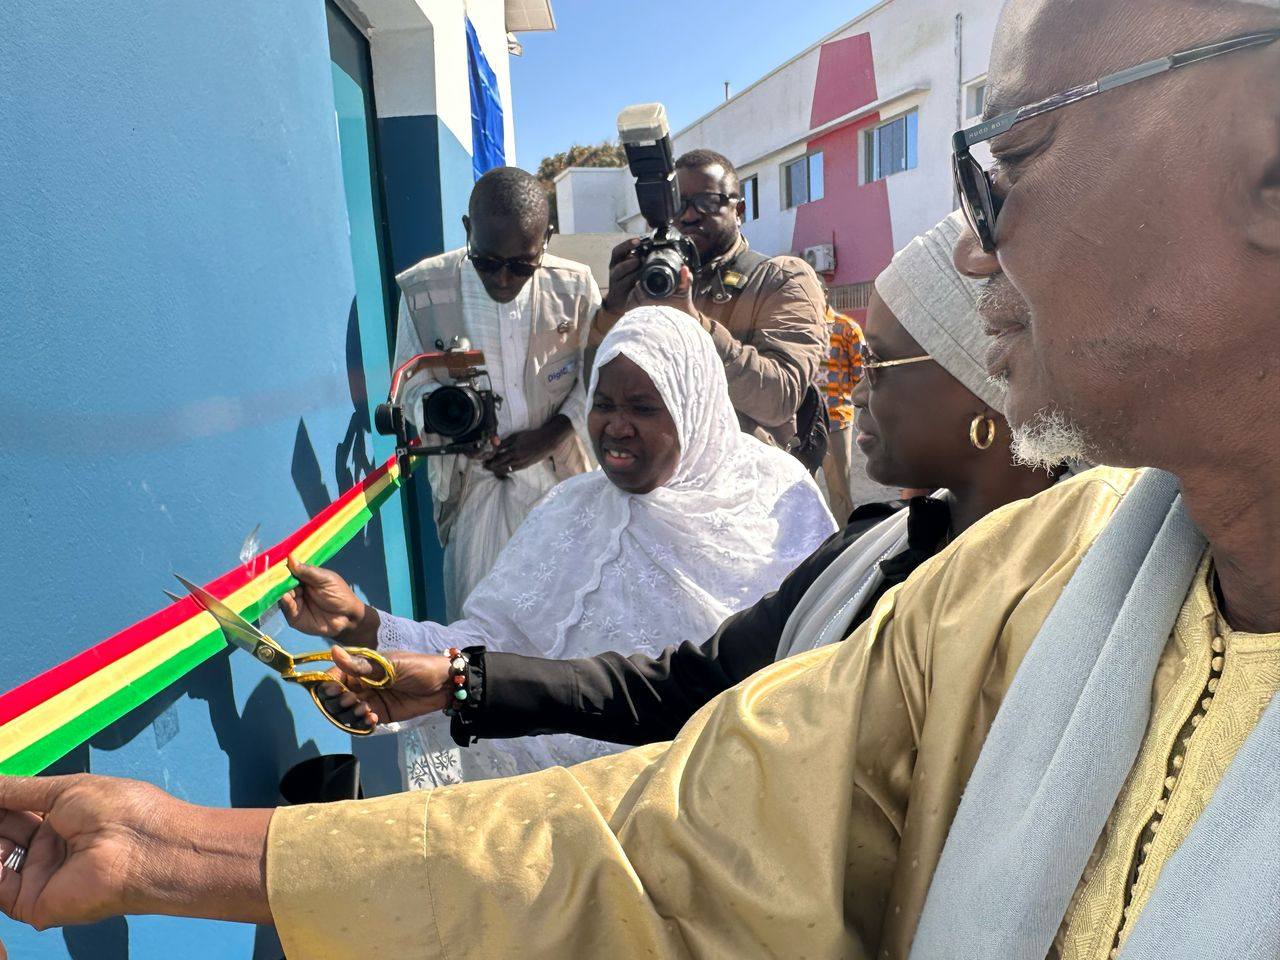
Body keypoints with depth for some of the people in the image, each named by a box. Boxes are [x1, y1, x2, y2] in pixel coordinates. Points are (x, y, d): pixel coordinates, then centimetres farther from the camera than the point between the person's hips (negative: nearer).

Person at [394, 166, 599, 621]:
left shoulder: (575, 286, -7)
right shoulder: (423, 289, -9)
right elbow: (413, 388, -1)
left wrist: (549, 435, -12)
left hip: (559, 474, 1)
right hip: (472, 481, 0)